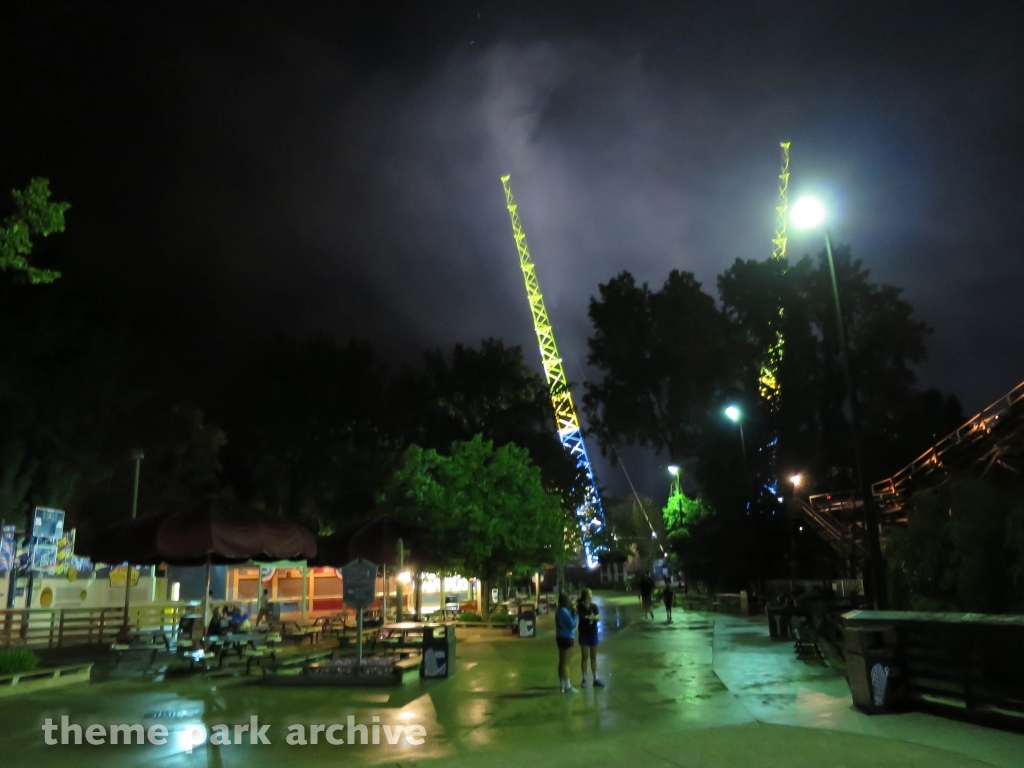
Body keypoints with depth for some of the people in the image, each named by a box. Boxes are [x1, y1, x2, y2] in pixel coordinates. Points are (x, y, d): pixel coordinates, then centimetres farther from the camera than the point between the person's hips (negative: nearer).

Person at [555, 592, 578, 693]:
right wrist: (574, 613, -10)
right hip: (566, 638, -9)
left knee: (561, 662, 15)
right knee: (565, 663, -4)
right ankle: (567, 687, 0)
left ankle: (562, 684, 24)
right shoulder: (565, 611, -20)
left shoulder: (559, 611, 8)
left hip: (560, 637, 9)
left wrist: (570, 611, 3)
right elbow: (572, 624, -18)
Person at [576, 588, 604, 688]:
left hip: (593, 634, 3)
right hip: (584, 635, -3)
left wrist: (593, 617, -36)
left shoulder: (594, 606, -6)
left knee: (593, 657, 12)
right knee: (584, 657, 5)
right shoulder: (580, 607, -13)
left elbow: (599, 617, -17)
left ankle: (596, 679, 19)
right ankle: (584, 679, 15)